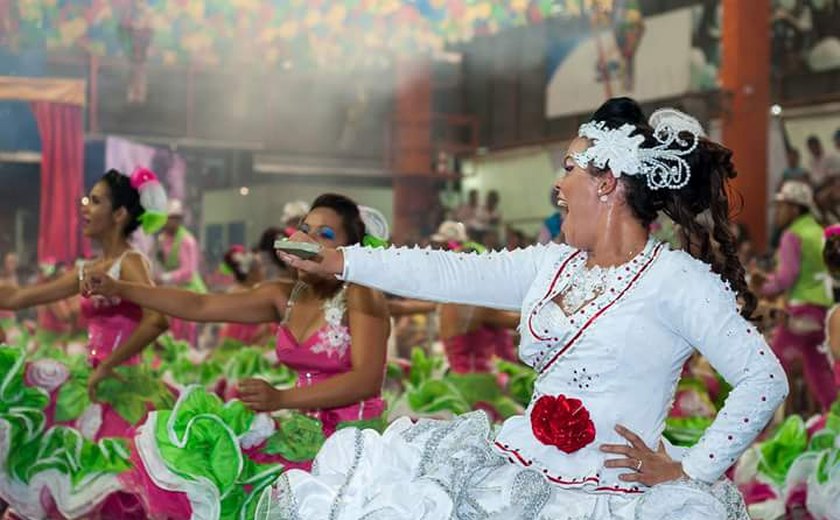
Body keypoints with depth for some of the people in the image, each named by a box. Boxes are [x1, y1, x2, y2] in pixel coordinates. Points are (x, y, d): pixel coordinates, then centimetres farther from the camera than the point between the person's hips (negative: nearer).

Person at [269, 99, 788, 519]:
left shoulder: (677, 279, -9)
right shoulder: (551, 266, 12)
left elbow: (766, 378, -12)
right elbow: (450, 273, 13)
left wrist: (690, 473, -13)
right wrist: (340, 261, 13)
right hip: (517, 468, 6)